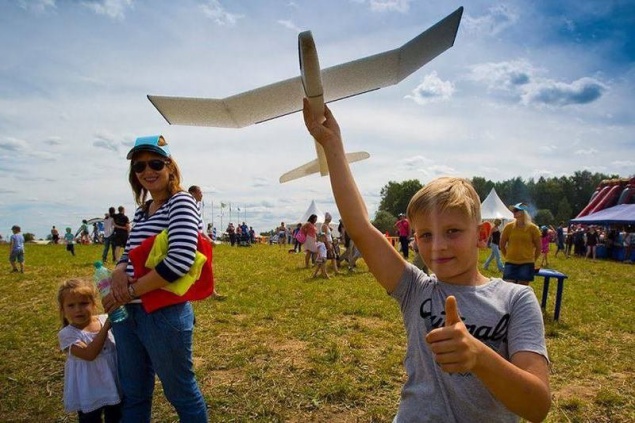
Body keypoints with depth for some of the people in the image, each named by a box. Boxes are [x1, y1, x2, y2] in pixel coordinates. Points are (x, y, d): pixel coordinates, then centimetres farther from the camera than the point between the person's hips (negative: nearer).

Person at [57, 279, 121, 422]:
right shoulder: (67, 334, -15)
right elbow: (89, 354, -28)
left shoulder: (105, 319, -6)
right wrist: (106, 327, -30)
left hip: (114, 385, 3)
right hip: (88, 393, -3)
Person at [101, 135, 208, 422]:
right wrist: (119, 271, -8)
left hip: (164, 314, -8)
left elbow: (181, 260, -26)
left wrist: (131, 290, -18)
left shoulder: (181, 202, -14)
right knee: (132, 394, 22)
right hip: (127, 314, 8)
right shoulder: (141, 210, 10)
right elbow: (130, 252, 16)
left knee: (181, 393, 11)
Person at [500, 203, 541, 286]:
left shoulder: (532, 228, -4)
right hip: (510, 263, 1)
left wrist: (532, 260, 9)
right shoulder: (509, 227, -1)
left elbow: (538, 247, 7)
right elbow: (502, 244, 10)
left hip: (526, 264, -1)